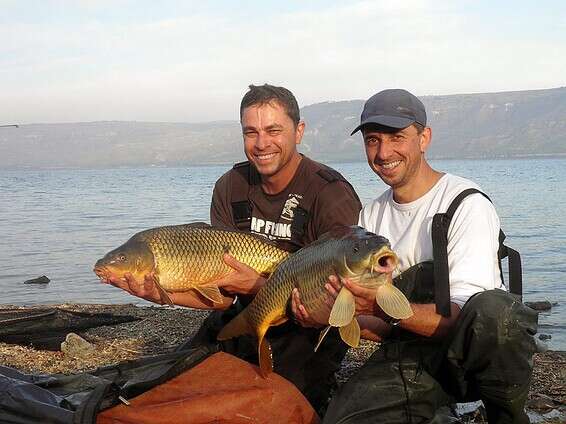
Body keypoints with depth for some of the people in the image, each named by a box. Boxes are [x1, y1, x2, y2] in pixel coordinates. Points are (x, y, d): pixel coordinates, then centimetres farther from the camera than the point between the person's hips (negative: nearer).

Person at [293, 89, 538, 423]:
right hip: (403, 355, 4)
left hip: (464, 354, -4)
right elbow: (381, 328, 11)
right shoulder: (370, 216, 11)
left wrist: (388, 309, -33)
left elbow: (462, 317, -19)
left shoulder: (467, 205, -10)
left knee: (494, 310, -38)